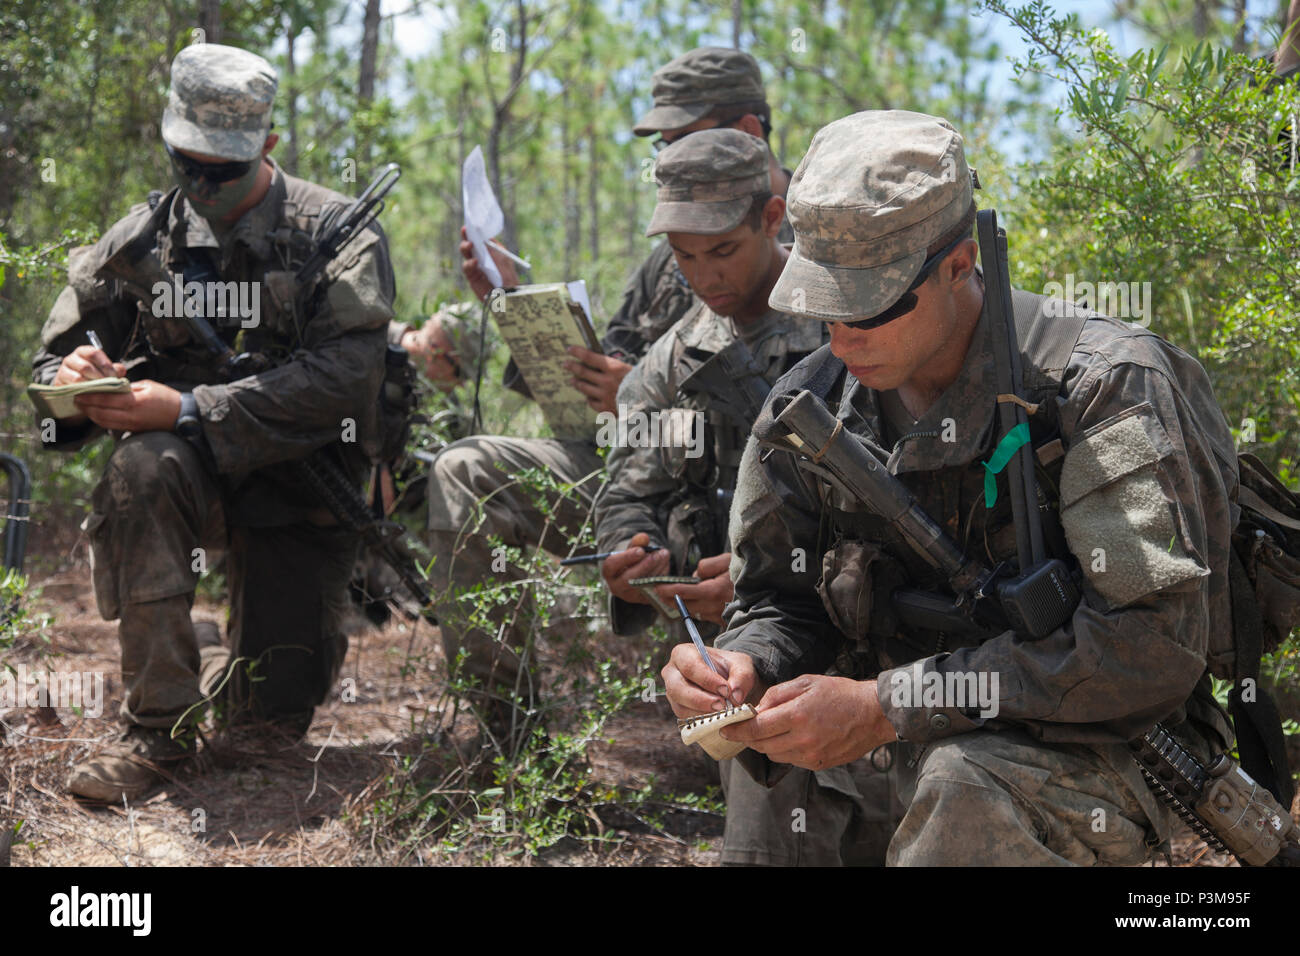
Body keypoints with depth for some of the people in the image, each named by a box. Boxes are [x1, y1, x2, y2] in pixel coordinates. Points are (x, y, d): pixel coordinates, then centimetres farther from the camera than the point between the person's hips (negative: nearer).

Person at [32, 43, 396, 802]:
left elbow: (342, 372, -21)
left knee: (275, 712, -4)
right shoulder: (145, 236, 1)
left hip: (299, 486, -1)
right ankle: (158, 729, -25)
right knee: (142, 467, -35)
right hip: (191, 476, 1)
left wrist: (190, 411, -31)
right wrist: (73, 380, -21)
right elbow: (58, 355, 6)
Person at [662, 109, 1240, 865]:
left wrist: (886, 707, -27)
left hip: (1100, 765, -6)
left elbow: (1152, 643, -25)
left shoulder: (1100, 385, -17)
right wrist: (742, 668, -15)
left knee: (962, 785, -36)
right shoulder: (808, 411, 1)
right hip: (934, 762, 6)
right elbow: (782, 605, 12)